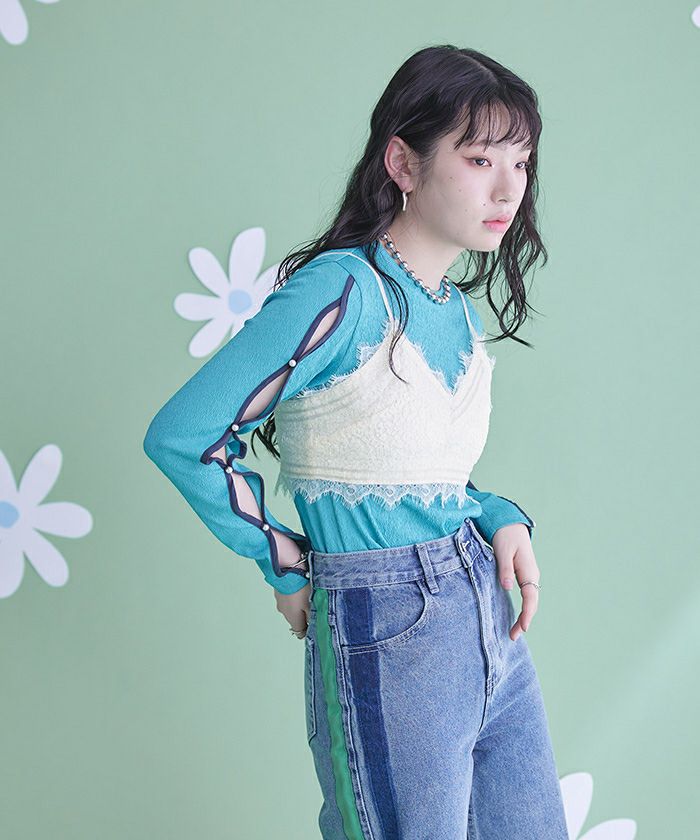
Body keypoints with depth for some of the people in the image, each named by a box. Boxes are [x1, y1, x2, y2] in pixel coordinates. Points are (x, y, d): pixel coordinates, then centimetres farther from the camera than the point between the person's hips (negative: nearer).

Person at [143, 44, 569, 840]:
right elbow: (181, 437, -17)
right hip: (389, 641, -8)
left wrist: (501, 519, 1)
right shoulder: (342, 291, -17)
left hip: (493, 624, 8)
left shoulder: (461, 312, 9)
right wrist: (288, 568, -8)